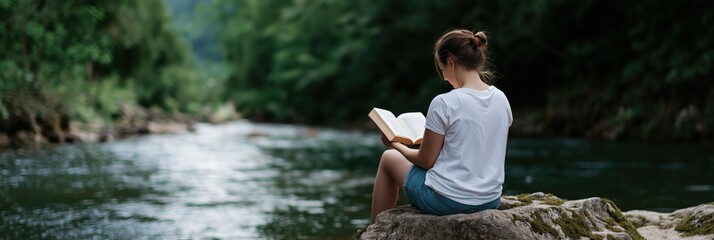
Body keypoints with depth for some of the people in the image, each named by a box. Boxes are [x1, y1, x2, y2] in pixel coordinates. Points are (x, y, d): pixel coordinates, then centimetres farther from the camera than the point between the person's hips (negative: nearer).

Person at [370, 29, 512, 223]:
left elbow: (426, 161, -11)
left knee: (389, 158, 22)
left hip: (448, 200, -6)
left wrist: (398, 146, 7)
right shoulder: (501, 99, -1)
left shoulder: (444, 103, -19)